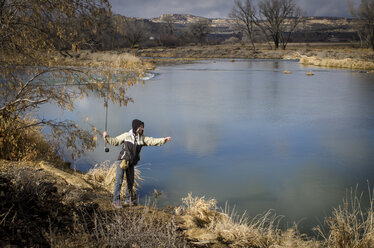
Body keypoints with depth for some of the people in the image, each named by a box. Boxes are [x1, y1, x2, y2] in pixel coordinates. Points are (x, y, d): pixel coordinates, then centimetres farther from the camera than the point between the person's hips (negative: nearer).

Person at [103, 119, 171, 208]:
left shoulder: (142, 138, 6)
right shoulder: (126, 135, -3)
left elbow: (152, 141, -2)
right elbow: (114, 141, 4)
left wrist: (163, 140, -11)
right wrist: (106, 137, -9)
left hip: (131, 164, 5)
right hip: (123, 161, -5)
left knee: (130, 182, 14)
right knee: (119, 181, -6)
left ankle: (129, 199, 29)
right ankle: (116, 201, 1)